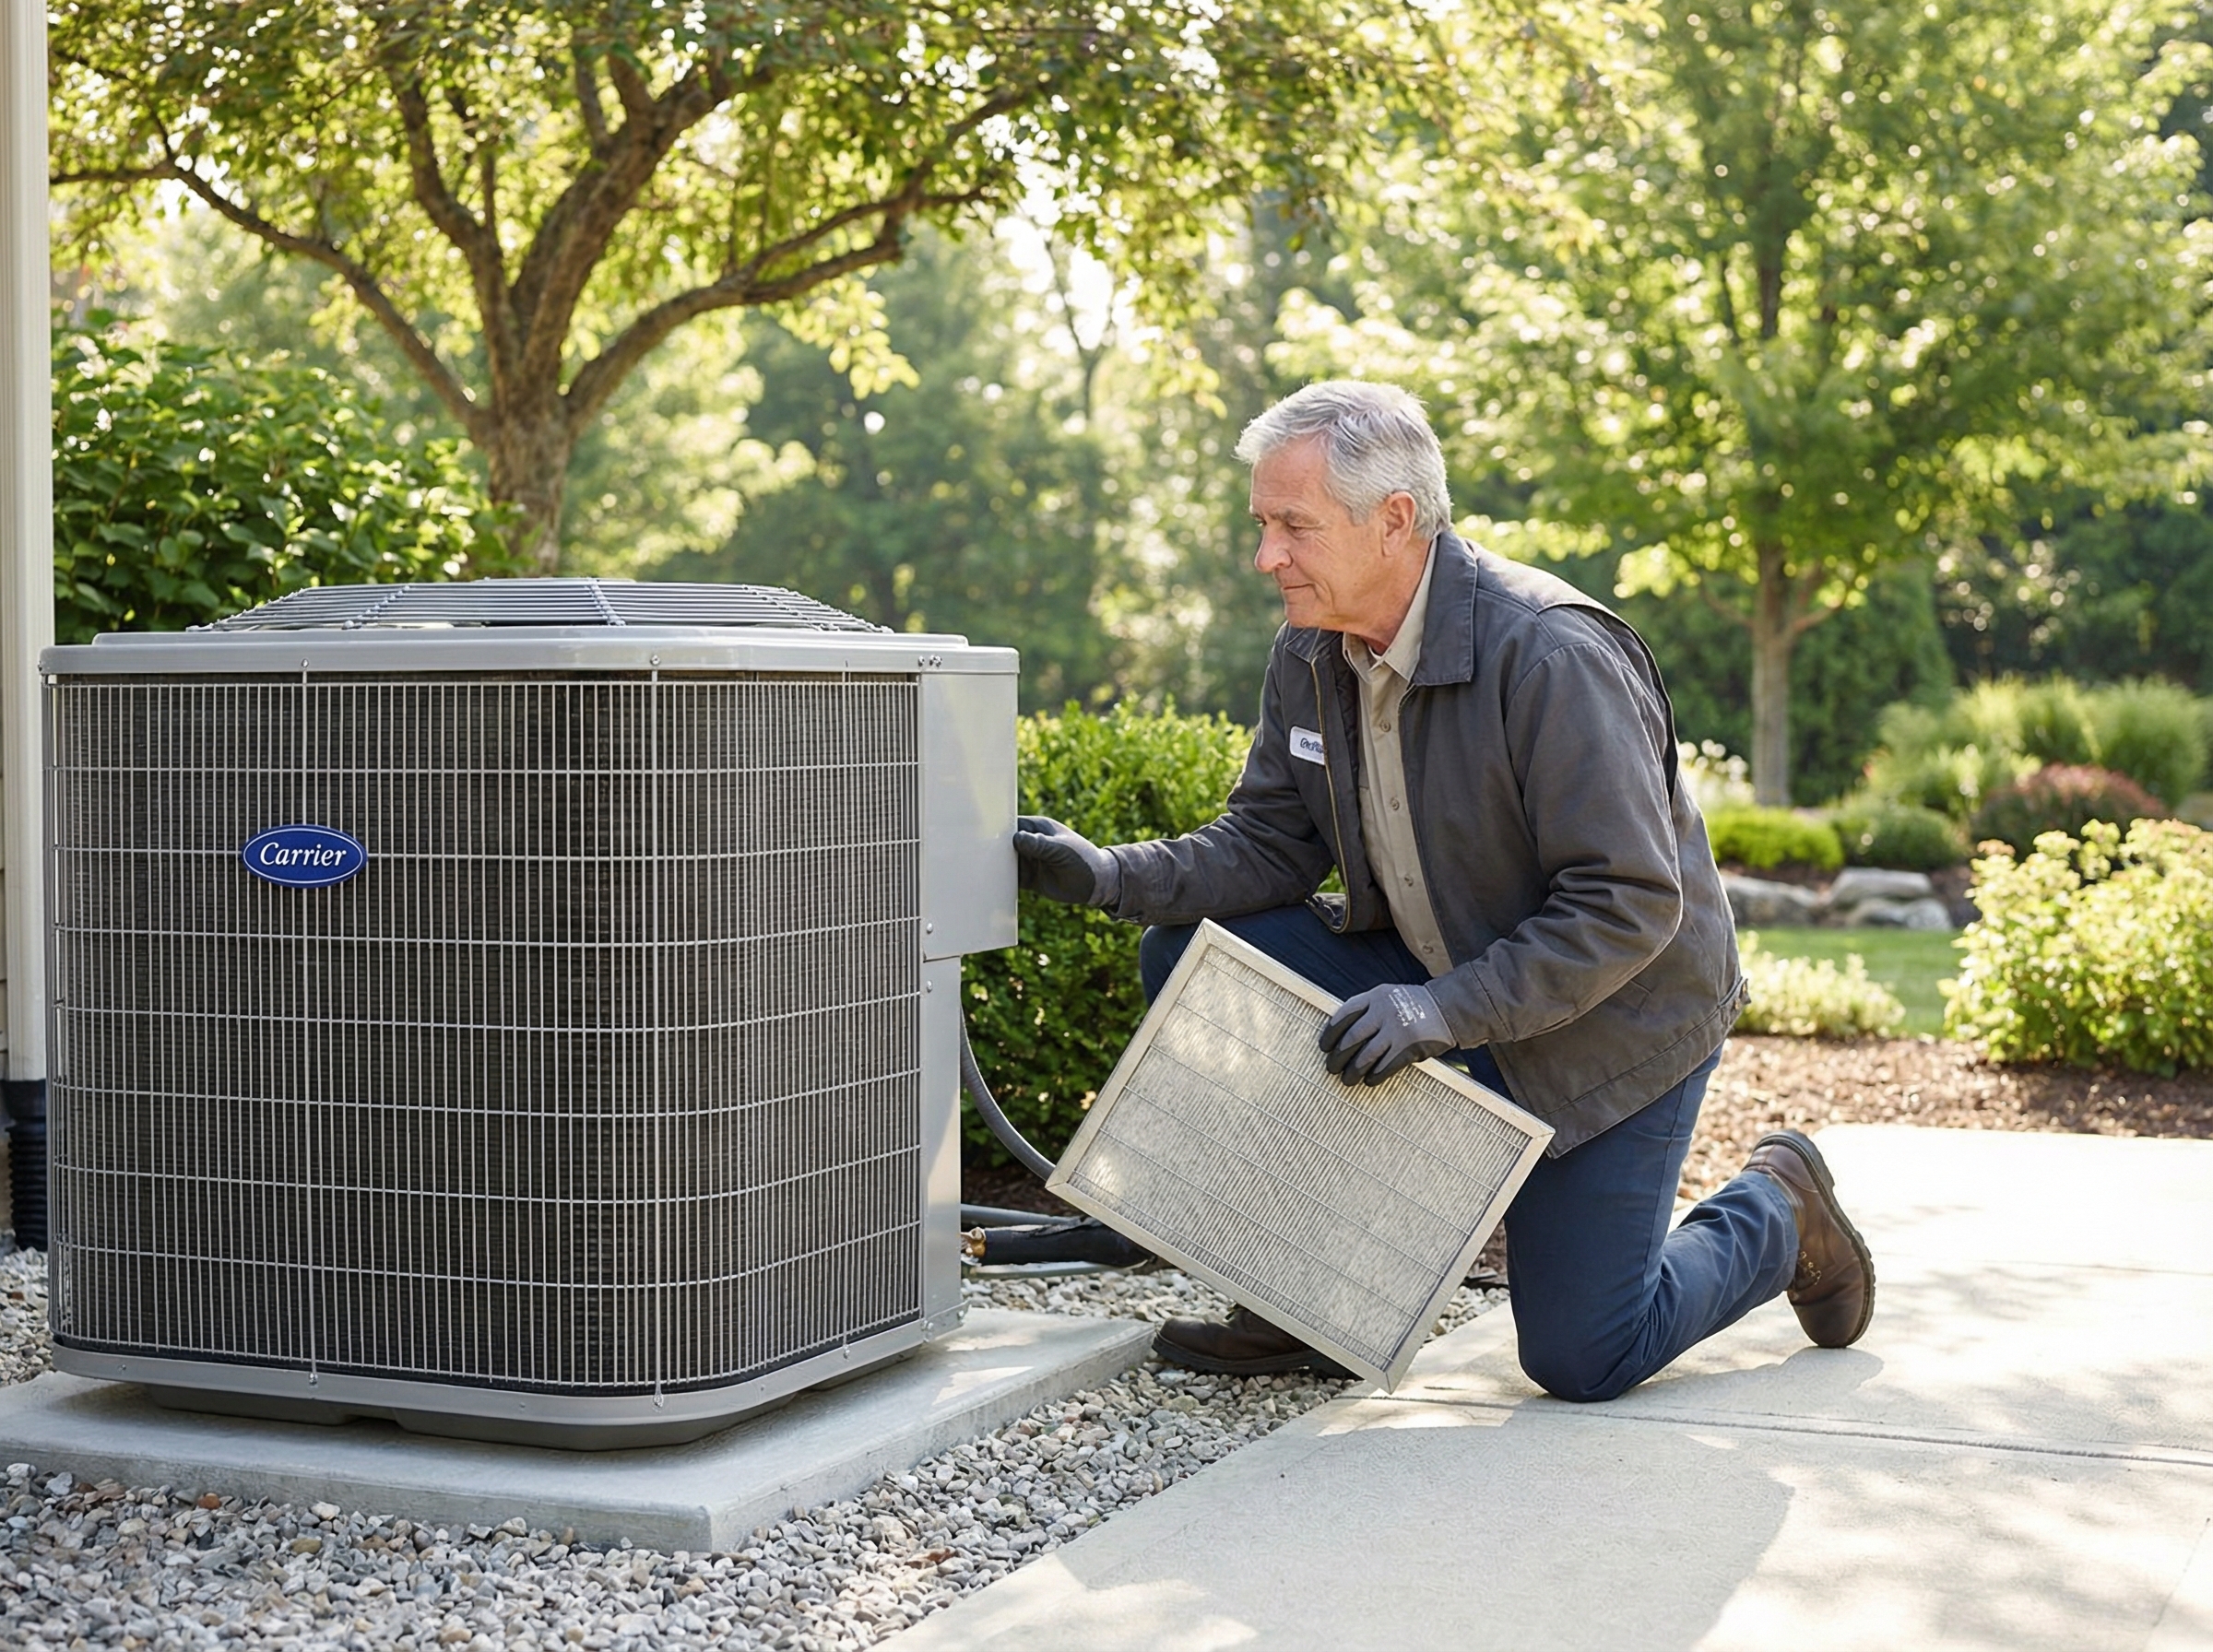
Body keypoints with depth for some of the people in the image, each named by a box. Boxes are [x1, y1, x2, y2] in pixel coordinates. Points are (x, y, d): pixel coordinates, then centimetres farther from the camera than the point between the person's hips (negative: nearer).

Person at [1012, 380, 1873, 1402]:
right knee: (1189, 951, -10)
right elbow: (1270, 843, -1)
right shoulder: (1312, 652, -5)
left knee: (1580, 1360, -9)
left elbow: (1628, 905, -29)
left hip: (1611, 1016, -7)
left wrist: (1445, 1011, -36)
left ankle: (1779, 1211, 22)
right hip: (1434, 982, 7)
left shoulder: (1553, 657, -29)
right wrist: (1118, 876, -19)